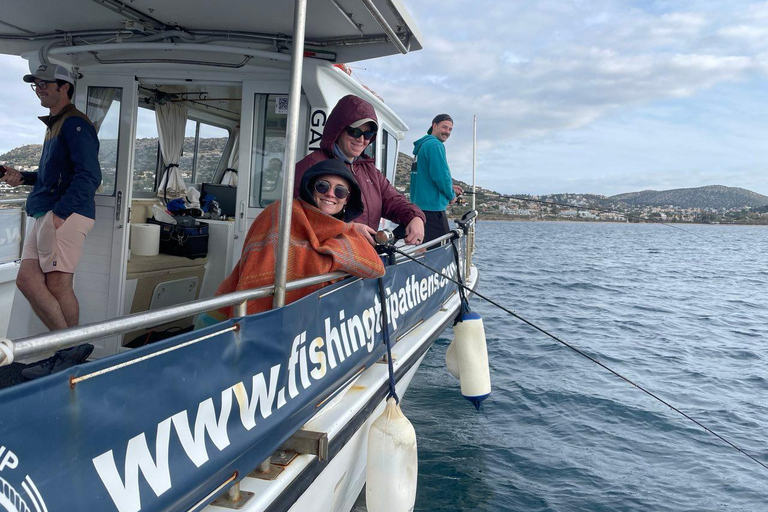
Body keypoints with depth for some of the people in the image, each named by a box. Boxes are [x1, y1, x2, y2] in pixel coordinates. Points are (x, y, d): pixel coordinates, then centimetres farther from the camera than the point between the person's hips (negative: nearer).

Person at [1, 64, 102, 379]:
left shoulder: (75, 124, -7)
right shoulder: (54, 125, 23)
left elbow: (88, 175, -18)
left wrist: (60, 213, -25)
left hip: (67, 215, -10)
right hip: (44, 214, 10)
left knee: (58, 285, -7)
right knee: (26, 280, 5)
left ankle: (73, 350, 7)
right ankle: (67, 347, 11)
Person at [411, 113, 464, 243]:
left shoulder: (422, 145, 20)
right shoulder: (435, 145, -11)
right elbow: (441, 175, -20)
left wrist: (449, 188, 17)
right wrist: (451, 195, -3)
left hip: (419, 205, 10)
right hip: (432, 207, -10)